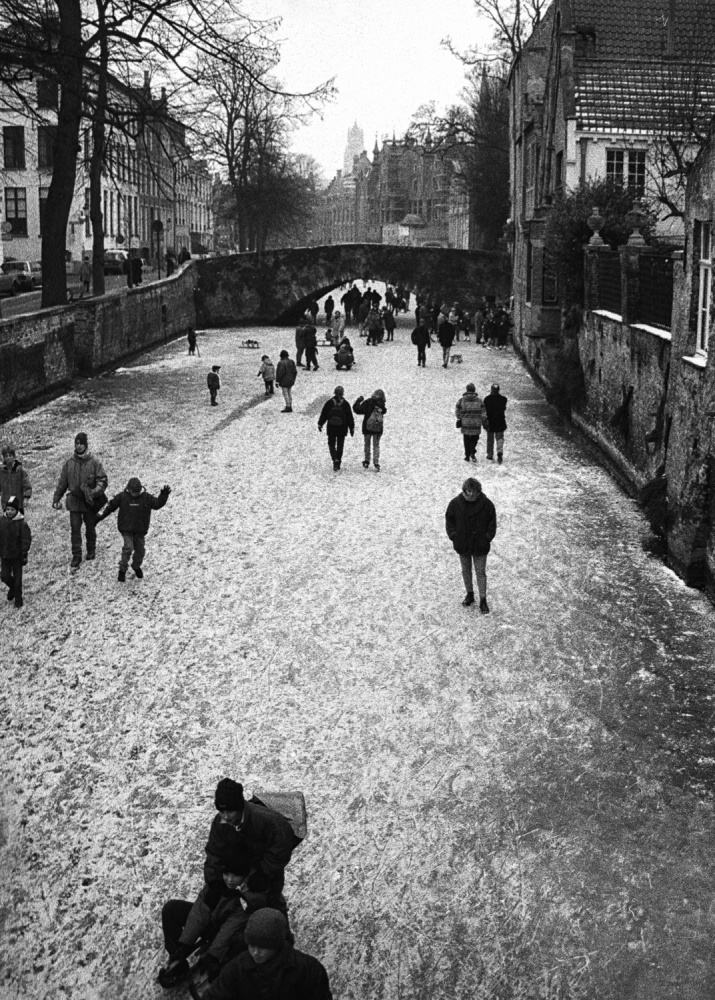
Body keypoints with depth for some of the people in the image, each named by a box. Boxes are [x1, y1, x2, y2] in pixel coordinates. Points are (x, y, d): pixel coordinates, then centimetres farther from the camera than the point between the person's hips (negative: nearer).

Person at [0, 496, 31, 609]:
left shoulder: (22, 523, -14)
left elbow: (26, 540, -12)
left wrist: (24, 554, -14)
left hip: (17, 555, -4)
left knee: (17, 578, 5)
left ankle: (18, 600, 18)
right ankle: (12, 587, 35)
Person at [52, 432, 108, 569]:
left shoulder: (94, 462, -7)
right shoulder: (69, 462, 1)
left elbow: (103, 481, -9)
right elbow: (62, 482, 7)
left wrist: (94, 492, -25)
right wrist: (56, 498, 5)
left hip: (90, 501, -1)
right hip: (74, 500, 1)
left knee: (90, 528, 14)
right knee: (75, 529, -2)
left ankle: (91, 551, 33)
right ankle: (76, 556, 4)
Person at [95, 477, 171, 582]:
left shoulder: (146, 497, -5)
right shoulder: (122, 497, -7)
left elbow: (157, 504, -9)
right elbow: (111, 506, 3)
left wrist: (163, 496, -26)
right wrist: (101, 516, 8)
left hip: (140, 529, 2)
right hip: (126, 528, -2)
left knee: (140, 549, 11)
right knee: (128, 547, -15)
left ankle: (136, 567, 37)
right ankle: (122, 570, -2)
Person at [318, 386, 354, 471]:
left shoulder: (330, 402, -5)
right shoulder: (345, 403, -5)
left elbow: (324, 414, 1)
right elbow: (350, 416, -1)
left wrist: (320, 424, 12)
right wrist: (352, 428, 7)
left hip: (331, 428, 0)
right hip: (342, 428, 1)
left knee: (331, 444, 9)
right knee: (340, 445, 11)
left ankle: (335, 459, -15)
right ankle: (338, 463, 14)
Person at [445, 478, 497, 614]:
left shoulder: (486, 504, -14)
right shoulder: (455, 503, -10)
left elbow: (492, 523, -3)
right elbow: (449, 520, 1)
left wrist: (487, 538, -9)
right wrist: (453, 536, -5)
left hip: (480, 546, -2)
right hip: (462, 545, 2)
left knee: (481, 572, 5)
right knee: (465, 570, 17)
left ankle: (483, 600, 14)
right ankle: (469, 594, 36)